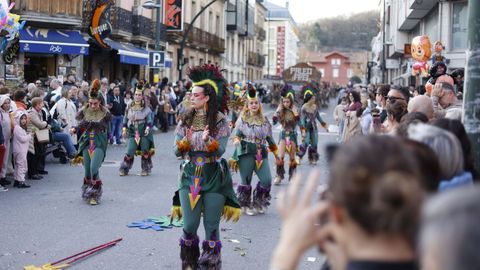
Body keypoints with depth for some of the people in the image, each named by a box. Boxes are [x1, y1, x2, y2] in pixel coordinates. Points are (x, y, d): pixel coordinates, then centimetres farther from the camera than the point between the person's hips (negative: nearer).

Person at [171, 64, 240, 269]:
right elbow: (177, 151, 1)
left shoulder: (220, 121, -5)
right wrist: (185, 143, -19)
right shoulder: (186, 120, 4)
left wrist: (208, 142, -31)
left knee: (211, 226, 4)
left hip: (213, 177, -2)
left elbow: (220, 151, -13)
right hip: (190, 176, 2)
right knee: (189, 226, 0)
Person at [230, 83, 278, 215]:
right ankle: (245, 205, 18)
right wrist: (236, 140, -23)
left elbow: (269, 138, 19)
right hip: (246, 153, -3)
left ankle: (258, 203, 16)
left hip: (261, 154, 3)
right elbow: (237, 134, 0)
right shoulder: (242, 119, 2)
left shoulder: (264, 120, 12)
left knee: (266, 180, -6)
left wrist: (276, 153, 20)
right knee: (246, 181, 1)